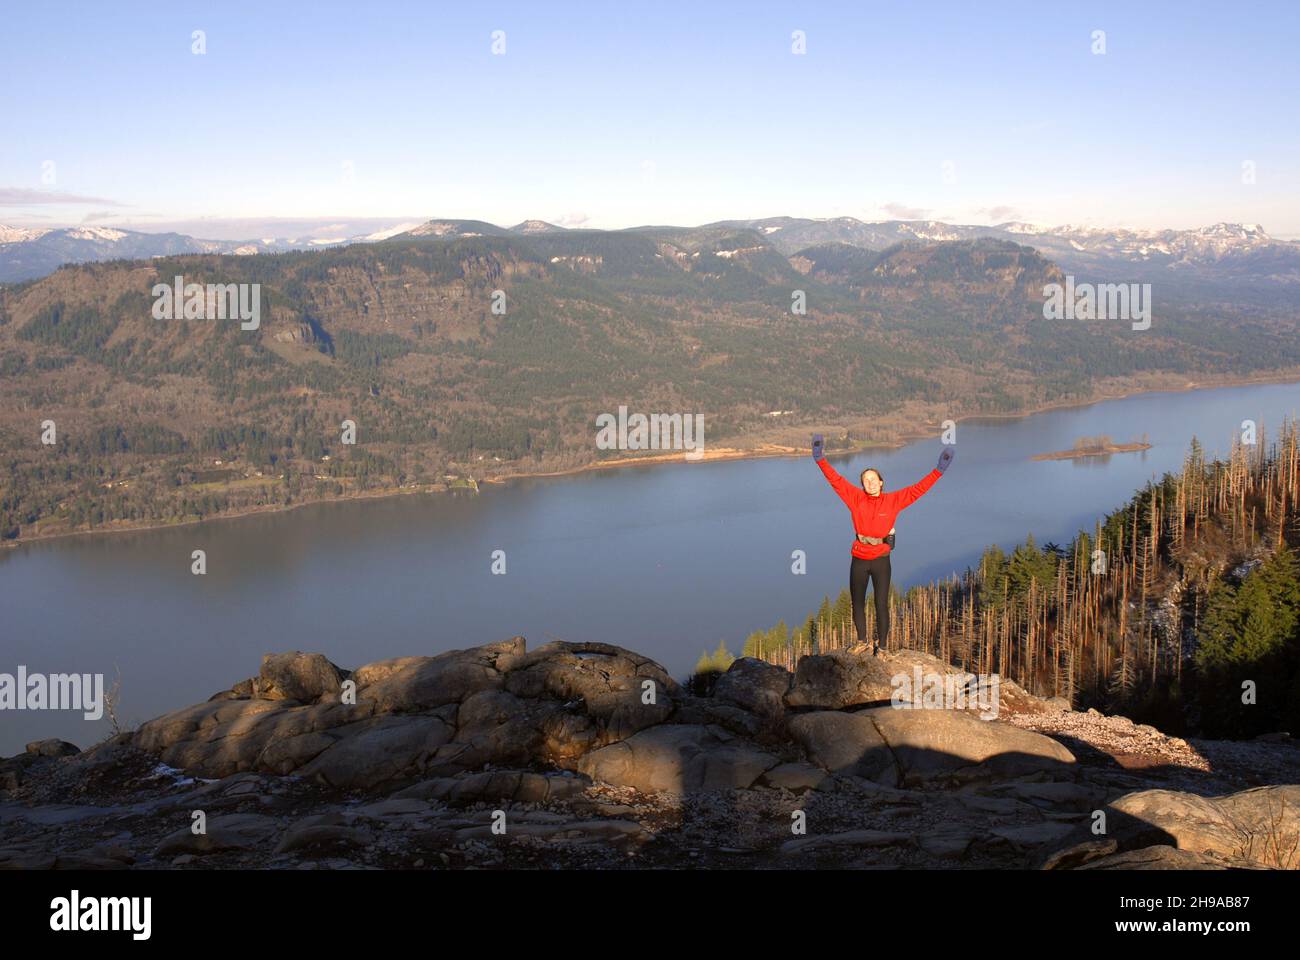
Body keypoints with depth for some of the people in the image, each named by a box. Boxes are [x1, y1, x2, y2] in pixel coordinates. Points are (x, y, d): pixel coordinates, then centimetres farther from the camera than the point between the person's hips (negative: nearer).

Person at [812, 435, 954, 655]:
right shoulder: (856, 498, 0)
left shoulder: (893, 500, -1)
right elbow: (836, 480, -1)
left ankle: (880, 647, 7)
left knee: (882, 605, -3)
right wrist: (821, 460, -10)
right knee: (857, 604, 11)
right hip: (859, 560, 2)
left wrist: (938, 470, -7)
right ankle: (862, 641, 29)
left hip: (881, 561, -2)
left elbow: (917, 489, -2)